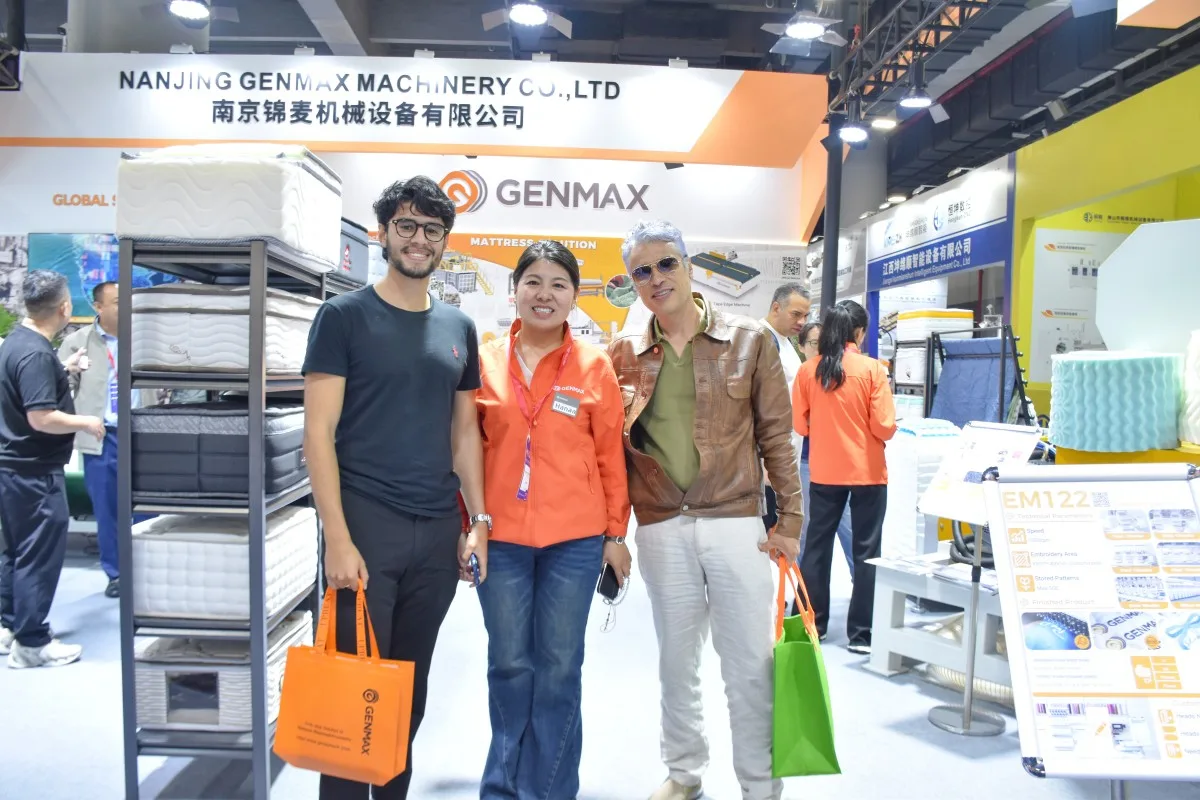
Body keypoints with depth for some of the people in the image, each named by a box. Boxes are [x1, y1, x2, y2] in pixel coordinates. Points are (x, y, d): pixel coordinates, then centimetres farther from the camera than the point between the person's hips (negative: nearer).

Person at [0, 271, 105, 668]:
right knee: (39, 554, -1)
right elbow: (41, 417, -28)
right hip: (35, 472, -10)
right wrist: (87, 423, -15)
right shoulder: (36, 353, -23)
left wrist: (63, 368, 34)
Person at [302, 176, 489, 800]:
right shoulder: (344, 316, -3)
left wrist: (478, 522, 7)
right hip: (366, 523, -4)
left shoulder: (458, 328, 11)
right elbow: (318, 432, -8)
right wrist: (337, 537, -15)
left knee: (412, 686, 14)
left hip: (439, 531, 5)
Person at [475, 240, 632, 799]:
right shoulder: (485, 362, 3)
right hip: (500, 537, 1)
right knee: (508, 665, 11)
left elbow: (611, 455, 2)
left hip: (574, 540, -1)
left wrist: (616, 533, 2)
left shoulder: (595, 366, 0)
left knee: (559, 668, 8)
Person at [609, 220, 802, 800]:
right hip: (661, 529, 2)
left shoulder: (749, 341, -1)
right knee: (676, 660, 16)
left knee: (750, 664, 6)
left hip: (737, 523, -2)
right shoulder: (625, 355, 5)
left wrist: (789, 519, -3)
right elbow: (611, 446, 8)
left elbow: (776, 436, 0)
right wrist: (622, 422, -13)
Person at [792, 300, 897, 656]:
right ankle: (860, 634, 11)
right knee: (866, 551, 7)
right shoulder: (872, 369, -10)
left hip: (824, 472, 3)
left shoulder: (809, 369, -3)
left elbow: (800, 424, 2)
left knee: (816, 546, 13)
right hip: (867, 472, -2)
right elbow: (884, 427, -12)